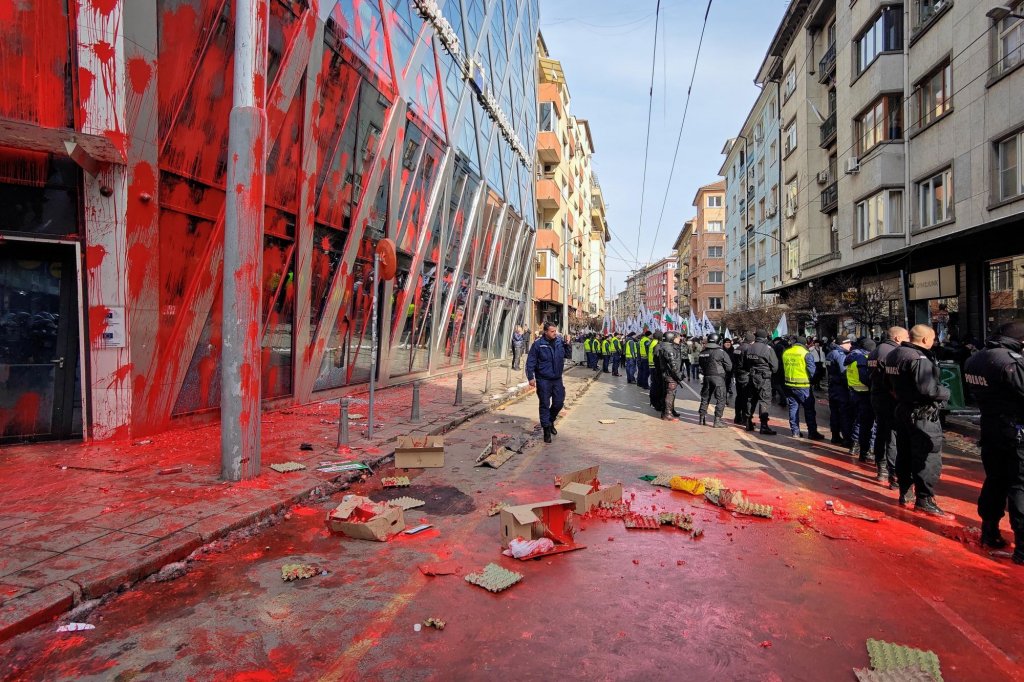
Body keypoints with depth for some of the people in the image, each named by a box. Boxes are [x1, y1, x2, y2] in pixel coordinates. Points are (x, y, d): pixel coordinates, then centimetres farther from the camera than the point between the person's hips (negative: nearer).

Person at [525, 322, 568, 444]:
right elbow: (531, 361, -8)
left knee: (559, 402, 9)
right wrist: (531, 377, -13)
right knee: (545, 405, 2)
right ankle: (546, 429, 13)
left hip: (557, 379, 4)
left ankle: (550, 421, 35)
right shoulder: (538, 344, -10)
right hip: (543, 380, -4)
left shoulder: (560, 342, 2)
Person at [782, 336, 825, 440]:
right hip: (803, 386, -5)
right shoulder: (806, 354, -12)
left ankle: (795, 431, 15)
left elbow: (782, 368, 13)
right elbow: (812, 371, -9)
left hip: (789, 384, 5)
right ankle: (812, 432, 5)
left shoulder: (785, 352, 4)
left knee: (793, 407, 12)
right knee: (809, 409, 3)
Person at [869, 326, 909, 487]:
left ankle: (882, 469, 28)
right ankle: (895, 477, -4)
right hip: (890, 400, -9)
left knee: (881, 434, 18)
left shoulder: (875, 351, 12)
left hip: (876, 397, 9)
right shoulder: (893, 352, -16)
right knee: (894, 439, -6)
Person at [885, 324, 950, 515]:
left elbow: (890, 383, 20)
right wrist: (946, 392, -11)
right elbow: (928, 389, -28)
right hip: (922, 414, -9)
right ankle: (924, 499, 2)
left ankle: (905, 494, 26)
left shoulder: (894, 355, 9)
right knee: (929, 457, -2)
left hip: (902, 410, 10)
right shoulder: (919, 358, -20)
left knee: (904, 454, 16)